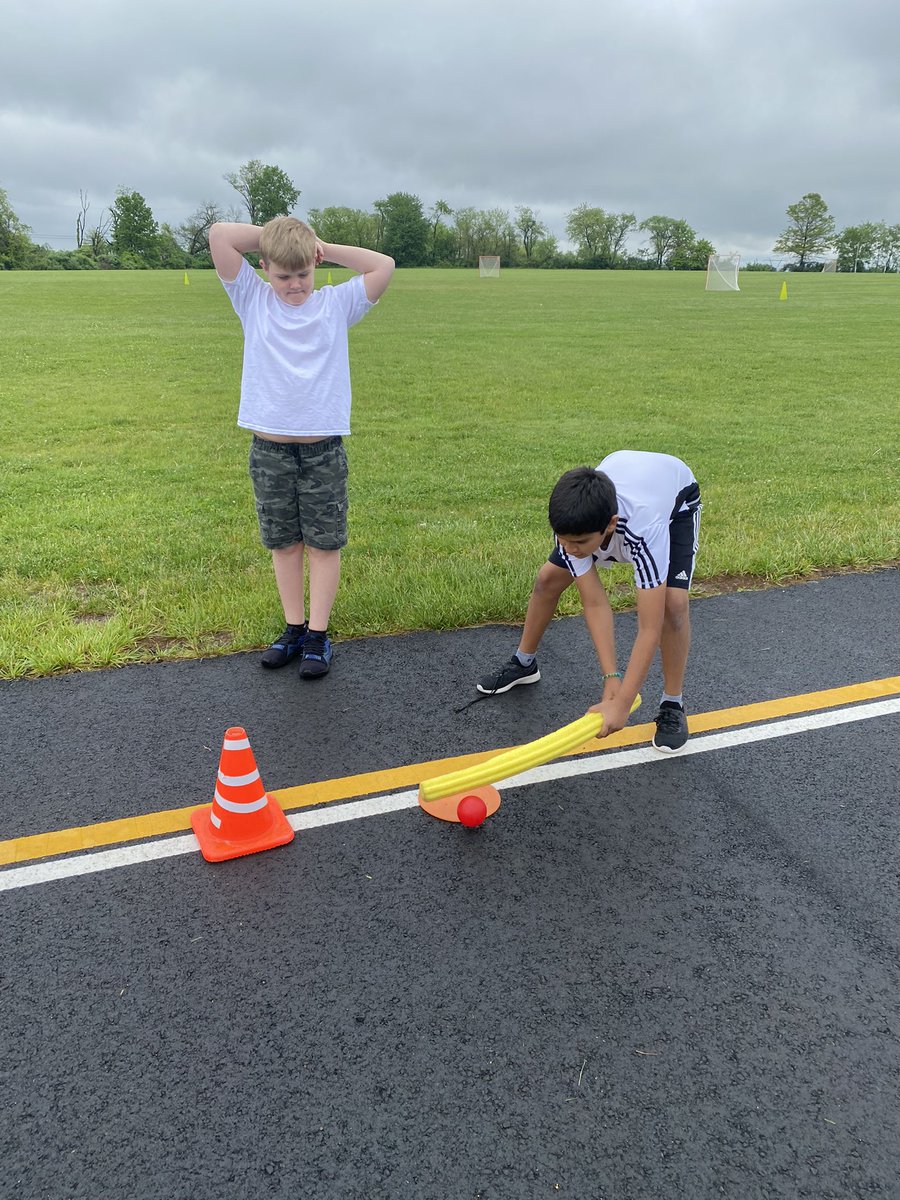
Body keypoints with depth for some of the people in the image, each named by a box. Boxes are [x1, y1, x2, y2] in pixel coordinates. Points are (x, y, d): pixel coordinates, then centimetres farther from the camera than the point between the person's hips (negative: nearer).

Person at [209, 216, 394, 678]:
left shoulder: (336, 303, 3)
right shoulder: (253, 300, 3)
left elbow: (384, 266, -4)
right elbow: (218, 234, -4)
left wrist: (324, 248, 0)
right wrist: (272, 234, 2)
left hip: (323, 449, -1)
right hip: (269, 449, 1)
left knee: (324, 544, 4)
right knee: (283, 543, 10)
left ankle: (318, 635, 14)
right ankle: (294, 629, 23)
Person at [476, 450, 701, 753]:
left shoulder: (645, 527, -48)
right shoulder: (572, 523, -36)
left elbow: (650, 628, -45)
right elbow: (594, 603, -31)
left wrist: (622, 704, -46)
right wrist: (611, 677, -37)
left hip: (675, 499, -3)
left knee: (673, 602, -24)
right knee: (548, 578, -1)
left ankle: (672, 704, -2)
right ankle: (524, 663, 24)